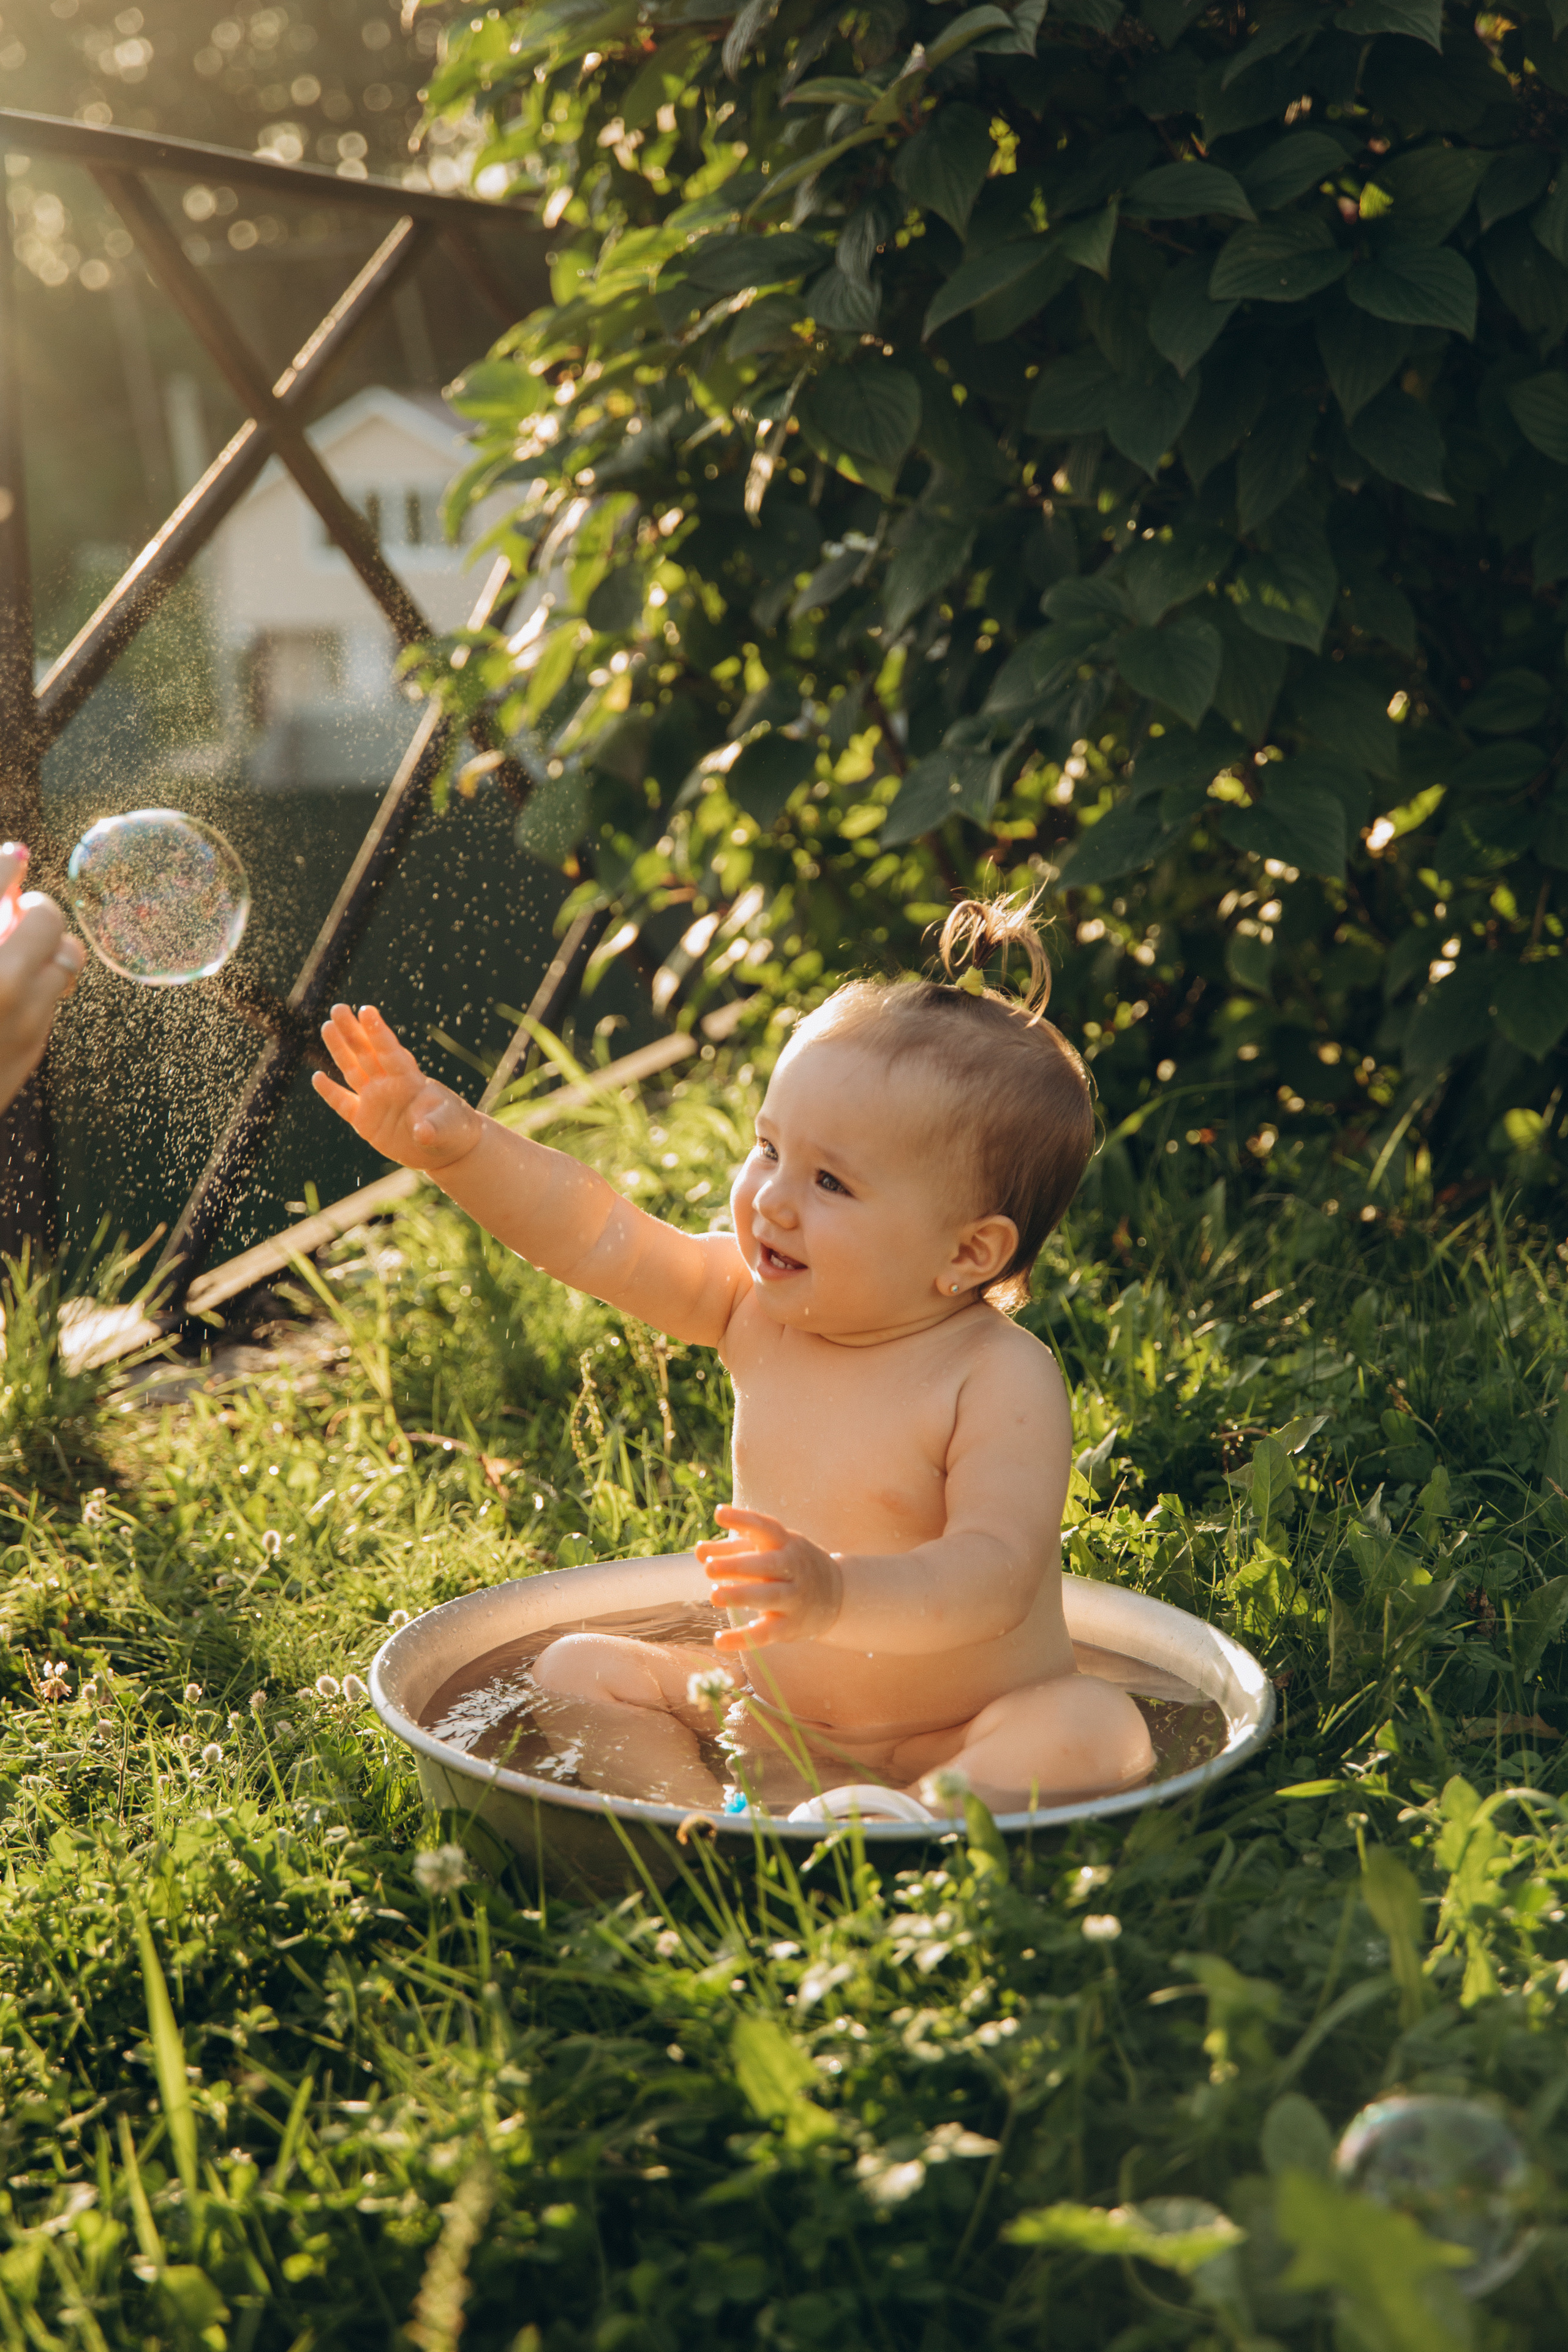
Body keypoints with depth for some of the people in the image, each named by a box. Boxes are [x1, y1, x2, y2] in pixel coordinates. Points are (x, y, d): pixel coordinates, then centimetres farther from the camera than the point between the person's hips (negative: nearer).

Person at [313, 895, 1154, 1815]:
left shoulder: (999, 1380, -21)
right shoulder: (758, 1305, -3)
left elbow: (997, 1575, -31)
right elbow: (601, 1237, -4)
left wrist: (840, 1594, -48)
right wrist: (459, 1144, -17)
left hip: (956, 1739, -6)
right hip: (768, 1718, 6)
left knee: (1094, 1731, -32)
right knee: (579, 1670, -2)